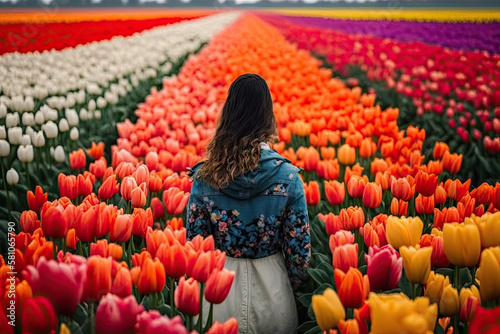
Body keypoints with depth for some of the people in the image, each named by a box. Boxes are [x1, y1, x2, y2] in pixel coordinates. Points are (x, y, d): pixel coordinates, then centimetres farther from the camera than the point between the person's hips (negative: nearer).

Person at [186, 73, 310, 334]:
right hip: (273, 298, 0)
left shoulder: (204, 178, -11)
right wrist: (290, 288, 9)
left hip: (220, 299, 1)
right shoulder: (288, 177, -13)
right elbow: (299, 250, -8)